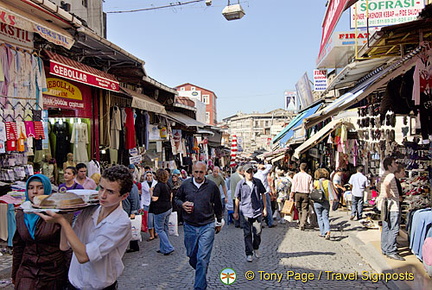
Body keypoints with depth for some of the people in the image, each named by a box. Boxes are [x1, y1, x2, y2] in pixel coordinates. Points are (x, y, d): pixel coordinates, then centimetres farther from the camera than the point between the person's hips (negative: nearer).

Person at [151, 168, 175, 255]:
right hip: (168, 208, 8)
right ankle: (163, 248, 23)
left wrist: (151, 191, -7)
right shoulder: (167, 185, 9)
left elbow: (154, 198, -21)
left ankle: (168, 248, -3)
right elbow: (170, 197, 17)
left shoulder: (158, 186, -17)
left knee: (159, 229, 1)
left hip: (160, 210, -8)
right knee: (165, 229, 14)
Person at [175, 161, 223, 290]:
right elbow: (177, 198, 15)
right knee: (191, 255, 16)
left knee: (202, 259, -6)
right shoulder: (185, 184, -2)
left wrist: (219, 221, 18)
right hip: (189, 226, 3)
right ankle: (200, 271, 47)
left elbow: (217, 205, 10)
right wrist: (182, 204, -8)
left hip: (207, 226, -3)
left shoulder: (212, 186, -5)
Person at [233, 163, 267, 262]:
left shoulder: (258, 182, 2)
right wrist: (236, 212, 7)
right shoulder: (240, 184, -2)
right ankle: (249, 254, 14)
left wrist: (265, 208, 9)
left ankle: (256, 248, 33)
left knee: (258, 232, 6)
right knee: (247, 233, 3)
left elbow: (263, 194, 12)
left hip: (257, 211, 1)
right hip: (245, 212, -1)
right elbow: (237, 198, 6)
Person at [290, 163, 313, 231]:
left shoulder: (296, 176, -2)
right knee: (305, 210, 3)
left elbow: (293, 187, -2)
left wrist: (291, 196, 4)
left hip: (297, 194, 1)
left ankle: (301, 224, 21)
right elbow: (311, 188, -1)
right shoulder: (309, 176, -2)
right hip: (305, 194, -1)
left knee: (299, 209, 14)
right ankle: (302, 225, -8)